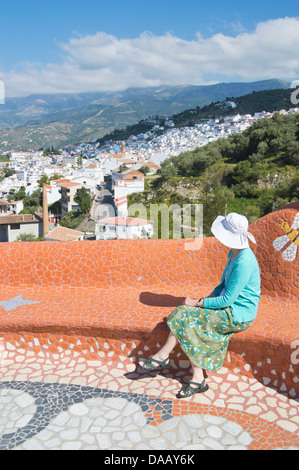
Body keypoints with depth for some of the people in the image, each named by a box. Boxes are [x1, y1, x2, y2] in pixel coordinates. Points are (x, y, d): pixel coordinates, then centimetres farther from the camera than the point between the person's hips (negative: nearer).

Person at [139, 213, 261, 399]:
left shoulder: (244, 261, -25)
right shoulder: (234, 252, 6)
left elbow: (227, 299, -23)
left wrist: (199, 303, -15)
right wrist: (210, 296, 2)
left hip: (238, 315, -9)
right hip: (230, 307, 9)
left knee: (186, 317, -15)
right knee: (186, 314, -10)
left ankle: (162, 356, 7)